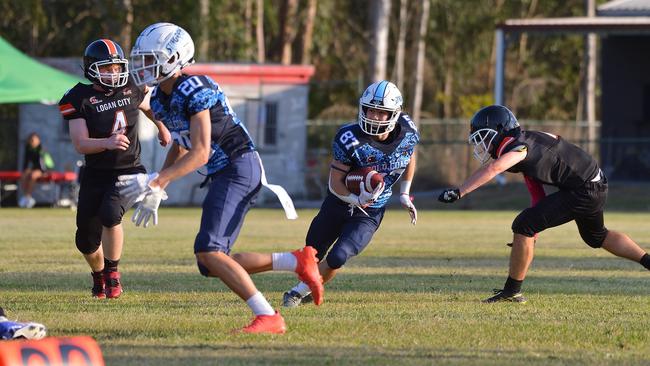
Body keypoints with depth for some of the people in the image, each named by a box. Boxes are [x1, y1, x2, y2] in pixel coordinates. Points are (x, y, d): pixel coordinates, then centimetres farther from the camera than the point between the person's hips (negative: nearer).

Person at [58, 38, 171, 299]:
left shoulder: (131, 90, -2)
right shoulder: (79, 99, -10)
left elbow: (148, 105, 23)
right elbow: (81, 144, -18)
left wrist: (161, 127, 35)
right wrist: (108, 143, -34)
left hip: (129, 172, 0)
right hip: (95, 175, 1)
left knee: (110, 214, -29)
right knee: (86, 241, 6)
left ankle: (112, 274, -8)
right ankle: (99, 276, 39)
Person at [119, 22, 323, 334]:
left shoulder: (194, 90, -19)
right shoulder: (160, 99, 11)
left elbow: (200, 154, -22)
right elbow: (180, 147, 25)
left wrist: (154, 182, -25)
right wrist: (155, 194, 18)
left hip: (239, 168, -10)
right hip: (223, 175, 10)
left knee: (208, 251, -20)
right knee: (212, 265, 6)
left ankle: (267, 317, -19)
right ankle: (296, 262, 11)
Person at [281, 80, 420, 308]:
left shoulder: (408, 134, -14)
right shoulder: (350, 140, -25)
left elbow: (409, 158, 11)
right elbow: (335, 184, -19)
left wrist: (404, 194, 4)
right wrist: (357, 200, -35)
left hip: (369, 215, 1)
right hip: (339, 203, 0)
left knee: (336, 259, -19)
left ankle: (301, 292, 5)